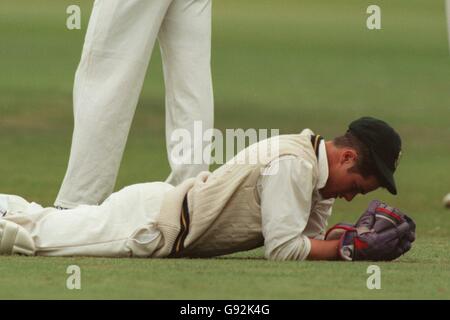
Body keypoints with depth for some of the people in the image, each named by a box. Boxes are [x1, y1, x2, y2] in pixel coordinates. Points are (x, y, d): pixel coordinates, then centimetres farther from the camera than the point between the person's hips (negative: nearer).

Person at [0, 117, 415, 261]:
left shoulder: (317, 162, 5)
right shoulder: (293, 164, -24)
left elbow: (311, 236, 9)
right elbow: (282, 247, -24)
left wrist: (359, 233, -7)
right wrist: (351, 246, -22)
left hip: (160, 204, 9)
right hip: (145, 228, -9)